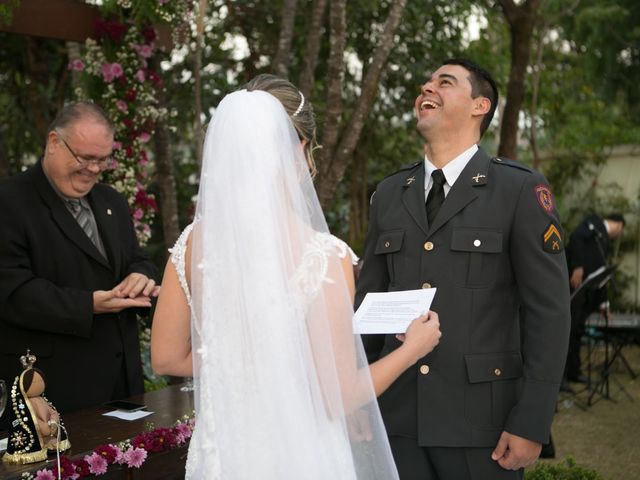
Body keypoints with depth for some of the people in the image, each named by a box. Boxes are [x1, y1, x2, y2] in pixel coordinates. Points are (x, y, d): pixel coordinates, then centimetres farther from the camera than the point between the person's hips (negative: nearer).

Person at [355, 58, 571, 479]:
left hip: (480, 418, -3)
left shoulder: (521, 190, -4)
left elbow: (548, 313, -7)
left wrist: (531, 425, -11)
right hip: (397, 419, 4)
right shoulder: (389, 194, 9)